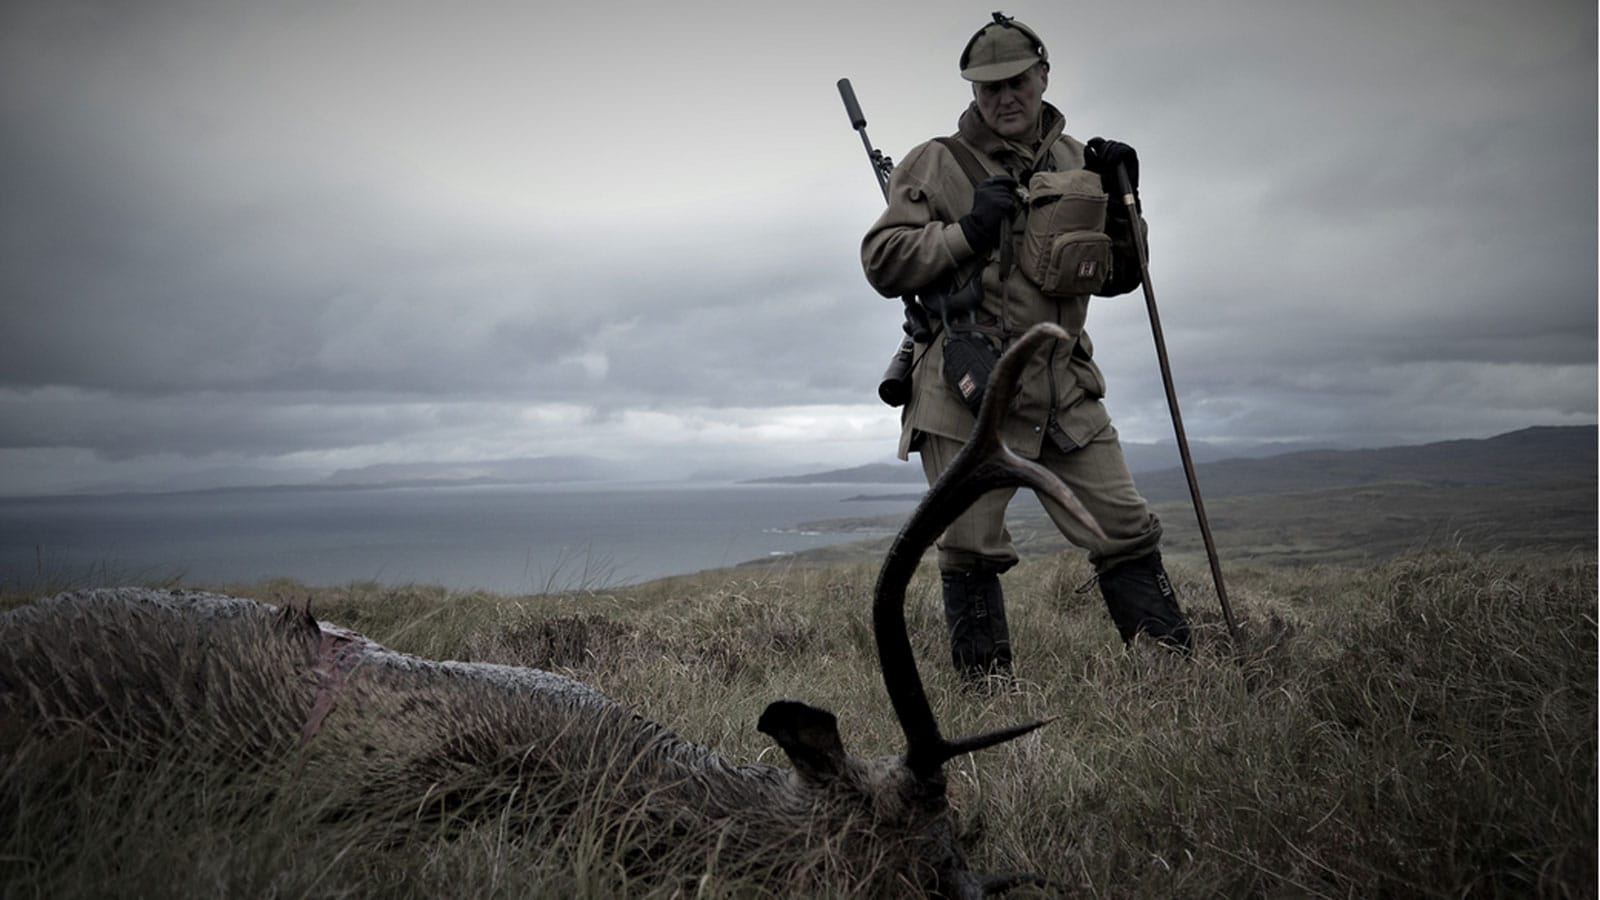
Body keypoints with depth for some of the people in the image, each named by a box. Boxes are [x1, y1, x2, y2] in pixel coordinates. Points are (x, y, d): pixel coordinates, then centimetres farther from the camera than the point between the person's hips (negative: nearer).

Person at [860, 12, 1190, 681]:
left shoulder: (1080, 164, 16)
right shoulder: (934, 165, 4)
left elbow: (1117, 277, 20)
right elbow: (882, 262, -2)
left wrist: (1119, 204, 4)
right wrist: (965, 231, -12)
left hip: (1065, 391, 4)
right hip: (968, 389, -3)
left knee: (1127, 532, 5)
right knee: (971, 551, 0)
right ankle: (988, 687, 14)